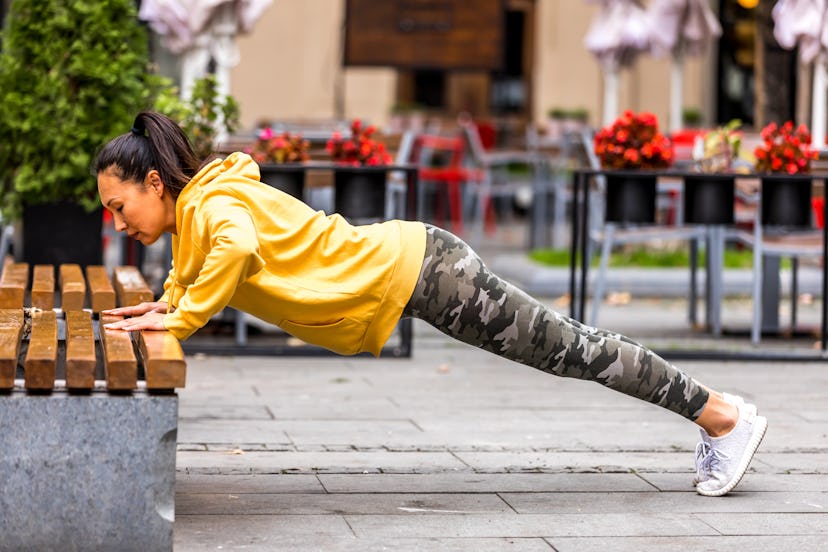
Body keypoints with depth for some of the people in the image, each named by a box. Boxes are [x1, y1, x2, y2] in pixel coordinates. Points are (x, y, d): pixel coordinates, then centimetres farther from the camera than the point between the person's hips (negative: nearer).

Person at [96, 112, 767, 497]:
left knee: (563, 346, -2)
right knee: (560, 347, 14)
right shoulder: (193, 211, 8)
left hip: (412, 270, -9)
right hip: (400, 275, 9)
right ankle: (715, 416, 23)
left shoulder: (210, 202, -20)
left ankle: (725, 414, 8)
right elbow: (191, 279, 25)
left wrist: (181, 317, -33)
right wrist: (162, 307, 5)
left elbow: (238, 247, -43)